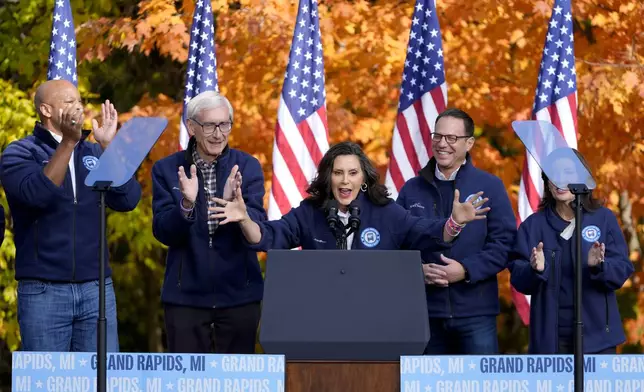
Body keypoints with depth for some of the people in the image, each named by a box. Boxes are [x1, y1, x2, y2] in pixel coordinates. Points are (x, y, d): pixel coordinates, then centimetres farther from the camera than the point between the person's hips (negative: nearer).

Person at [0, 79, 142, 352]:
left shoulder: (94, 153, 13)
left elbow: (128, 200, 0)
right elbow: (37, 193, -18)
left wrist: (109, 146, -8)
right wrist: (68, 141, -23)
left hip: (96, 288, 3)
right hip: (44, 290, -3)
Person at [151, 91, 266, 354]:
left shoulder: (247, 166, 2)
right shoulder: (166, 170, 1)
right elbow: (163, 232, -6)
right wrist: (186, 204, -26)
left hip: (238, 295, 1)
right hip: (186, 295, -1)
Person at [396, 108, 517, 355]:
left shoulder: (490, 186, 2)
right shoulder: (412, 190, 11)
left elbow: (504, 241, -3)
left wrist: (466, 270, -15)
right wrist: (417, 270, -9)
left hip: (475, 312, -3)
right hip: (425, 311, 3)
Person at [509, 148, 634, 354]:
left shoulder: (604, 219, 4)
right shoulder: (533, 225, 7)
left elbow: (623, 270, -1)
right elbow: (518, 280, 2)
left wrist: (599, 266, -22)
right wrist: (535, 270, -19)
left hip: (596, 334, -1)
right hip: (550, 336, 1)